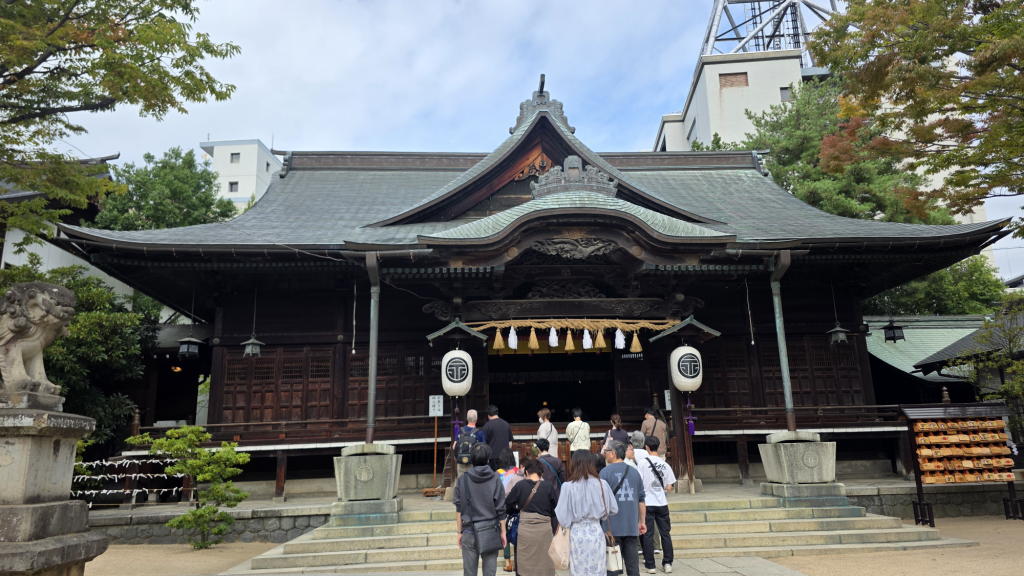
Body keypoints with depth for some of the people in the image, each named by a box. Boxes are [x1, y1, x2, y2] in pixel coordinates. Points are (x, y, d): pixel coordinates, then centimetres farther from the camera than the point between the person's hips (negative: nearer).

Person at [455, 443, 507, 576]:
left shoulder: (462, 480, -3)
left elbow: (459, 509, 1)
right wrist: (503, 532, 6)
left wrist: (460, 532, 9)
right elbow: (501, 510, -3)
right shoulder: (495, 479, -6)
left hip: (469, 531, 1)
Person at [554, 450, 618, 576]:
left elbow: (562, 516, -10)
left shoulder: (568, 487, -12)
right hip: (596, 531, 2)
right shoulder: (602, 484, -6)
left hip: (577, 533, -2)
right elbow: (613, 509, 3)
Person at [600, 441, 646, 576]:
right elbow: (641, 500, 10)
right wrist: (642, 522, 17)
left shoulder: (605, 472, -8)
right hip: (632, 527, 4)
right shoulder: (634, 472, 7)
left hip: (612, 528, -4)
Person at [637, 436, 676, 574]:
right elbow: (669, 487, 6)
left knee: (647, 535, 3)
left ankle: (650, 565, 6)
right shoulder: (665, 464, 4)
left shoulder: (642, 461, -8)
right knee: (665, 533, 12)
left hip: (647, 503, -3)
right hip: (662, 503, 3)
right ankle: (667, 563, 12)